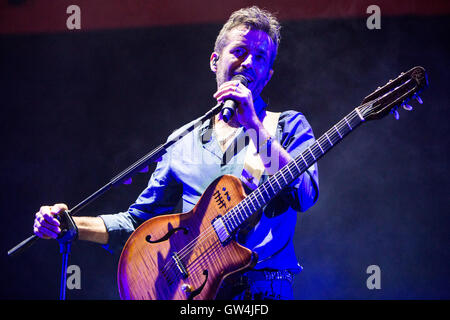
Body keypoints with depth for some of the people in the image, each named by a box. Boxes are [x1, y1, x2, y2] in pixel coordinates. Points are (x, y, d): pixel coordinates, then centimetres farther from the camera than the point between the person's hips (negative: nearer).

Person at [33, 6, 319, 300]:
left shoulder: (289, 127, 9)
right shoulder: (184, 143, 18)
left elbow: (305, 196, -10)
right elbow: (139, 221, 21)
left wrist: (254, 125, -12)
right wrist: (72, 225, 7)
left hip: (262, 289, -3)